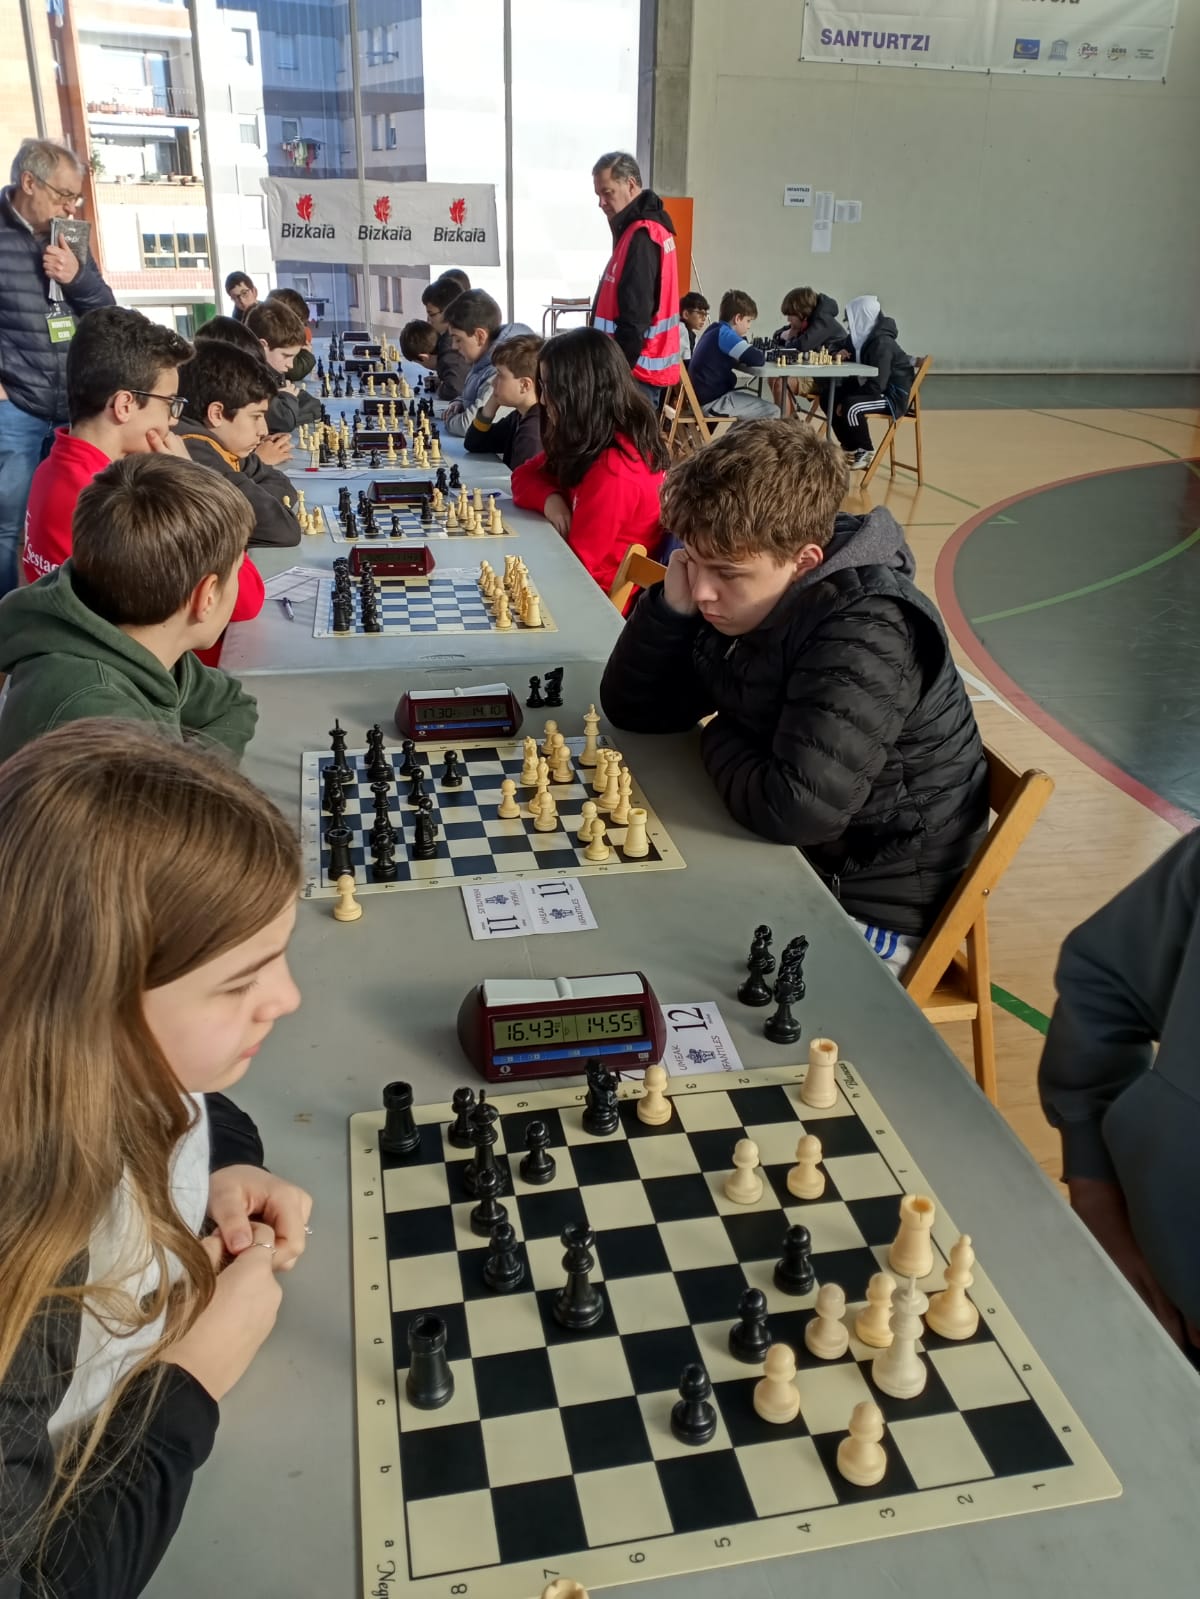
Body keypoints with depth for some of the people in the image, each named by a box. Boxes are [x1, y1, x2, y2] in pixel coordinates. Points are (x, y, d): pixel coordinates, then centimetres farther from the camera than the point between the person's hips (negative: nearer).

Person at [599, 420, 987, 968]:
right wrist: (671, 604, -15)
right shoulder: (745, 601, -3)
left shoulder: (864, 638, -28)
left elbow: (797, 809, -35)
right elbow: (632, 709, 1)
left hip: (869, 904, -8)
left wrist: (720, 739, -15)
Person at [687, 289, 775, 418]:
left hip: (705, 395, 10)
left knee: (758, 400, 27)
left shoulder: (715, 331, 14)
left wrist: (743, 338, 8)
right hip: (711, 400, -10)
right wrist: (762, 355, 0)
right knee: (772, 412, -10)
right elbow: (757, 359, -24)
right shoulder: (724, 333, -16)